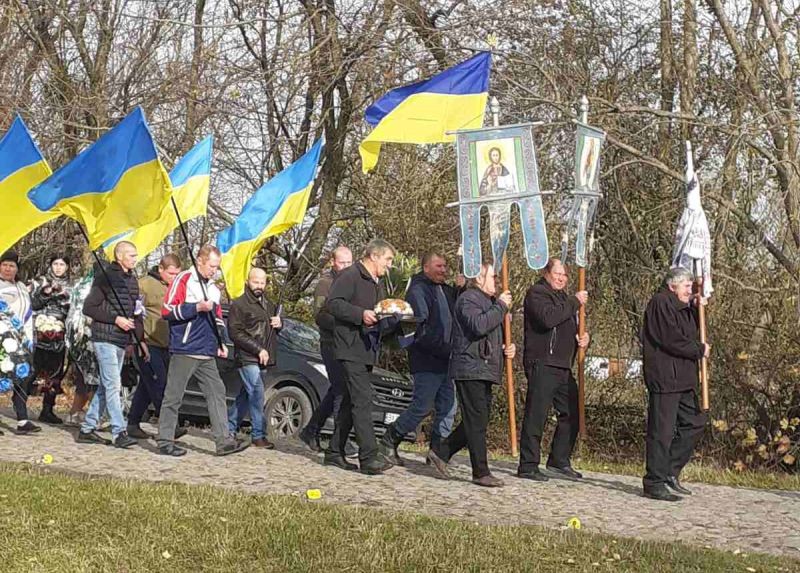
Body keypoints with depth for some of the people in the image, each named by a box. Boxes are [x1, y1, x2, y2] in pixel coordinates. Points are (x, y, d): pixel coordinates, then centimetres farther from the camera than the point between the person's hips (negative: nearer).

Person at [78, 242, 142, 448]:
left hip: (122, 340, 8)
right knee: (112, 385, -11)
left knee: (106, 386, 10)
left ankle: (87, 429, 17)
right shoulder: (105, 277, -9)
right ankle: (119, 433, -12)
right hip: (105, 338, -8)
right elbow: (88, 308, -11)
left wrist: (140, 339, 14)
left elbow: (136, 312, 21)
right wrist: (115, 319, -16)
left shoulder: (132, 279, 15)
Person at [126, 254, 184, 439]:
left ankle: (133, 424, 18)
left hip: (165, 346, 7)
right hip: (148, 345, -7)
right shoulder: (144, 284, -7)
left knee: (147, 386, 11)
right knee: (159, 386, -10)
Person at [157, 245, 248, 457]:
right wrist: (197, 307, -17)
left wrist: (221, 342, 14)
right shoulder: (183, 280, -5)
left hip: (207, 354, 7)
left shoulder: (213, 288, 18)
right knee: (173, 397, -1)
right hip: (184, 351, -7)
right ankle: (165, 441, 5)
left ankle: (223, 440, 1)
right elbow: (167, 311, -12)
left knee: (217, 393, 1)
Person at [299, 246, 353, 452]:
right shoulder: (325, 283, -4)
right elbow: (319, 315, -14)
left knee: (336, 390, 12)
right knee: (341, 390, -12)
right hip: (331, 343, -8)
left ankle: (311, 431, 25)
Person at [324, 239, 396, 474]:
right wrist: (361, 314, -27)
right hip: (351, 347, -10)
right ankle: (369, 456, -19)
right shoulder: (350, 276, -7)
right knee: (363, 399, -16)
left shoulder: (377, 285, 23)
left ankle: (335, 452, 19)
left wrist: (396, 319, 7)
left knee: (351, 401, 12)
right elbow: (333, 303, -17)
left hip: (368, 349, 10)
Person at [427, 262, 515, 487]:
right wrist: (501, 306, -17)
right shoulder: (468, 300, -9)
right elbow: (479, 326, -27)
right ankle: (481, 473, -5)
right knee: (477, 422, -8)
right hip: (470, 369, -10)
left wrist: (509, 348, 10)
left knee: (477, 422, 11)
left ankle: (440, 452, 20)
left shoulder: (488, 301, 24)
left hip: (484, 371, 10)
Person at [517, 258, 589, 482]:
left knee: (571, 414, 11)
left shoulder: (563, 297, 24)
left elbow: (572, 327, 30)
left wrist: (583, 338, 7)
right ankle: (527, 466, -3)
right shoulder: (536, 293, -5)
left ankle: (559, 461, 22)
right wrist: (575, 302, -16)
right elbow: (548, 318, -24)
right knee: (536, 415, -7)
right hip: (542, 364, -9)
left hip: (563, 367, 9)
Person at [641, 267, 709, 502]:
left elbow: (691, 335, 22)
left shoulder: (682, 307, 21)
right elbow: (672, 339, -19)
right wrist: (700, 350, -7)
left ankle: (670, 471, 18)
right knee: (662, 430, -7)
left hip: (683, 379, 10)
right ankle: (655, 483, -1)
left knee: (695, 421, 11)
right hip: (664, 378, -10)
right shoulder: (660, 304, -11)